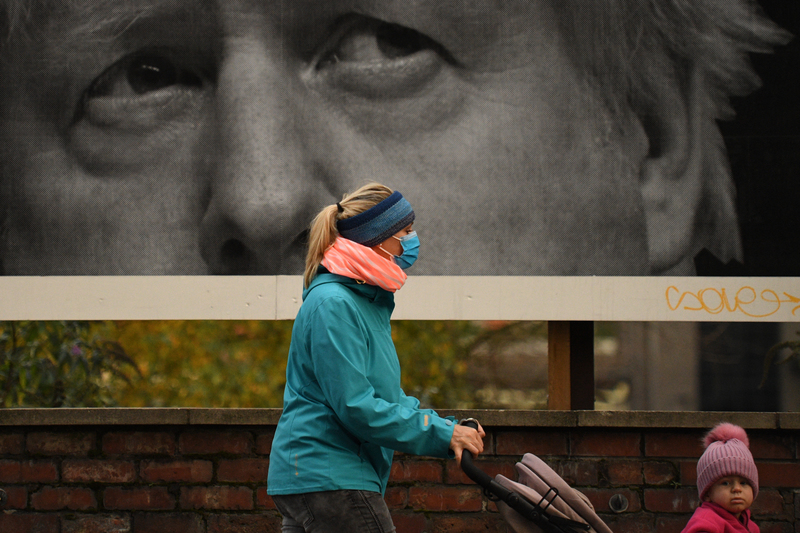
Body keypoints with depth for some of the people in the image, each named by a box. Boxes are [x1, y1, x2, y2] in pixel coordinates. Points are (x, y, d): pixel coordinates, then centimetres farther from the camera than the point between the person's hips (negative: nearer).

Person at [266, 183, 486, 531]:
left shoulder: (370, 302, 16)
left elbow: (389, 397, 19)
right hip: (329, 479, -10)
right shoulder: (332, 304, -15)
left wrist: (450, 431, 4)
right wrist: (442, 435, -15)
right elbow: (355, 407, -20)